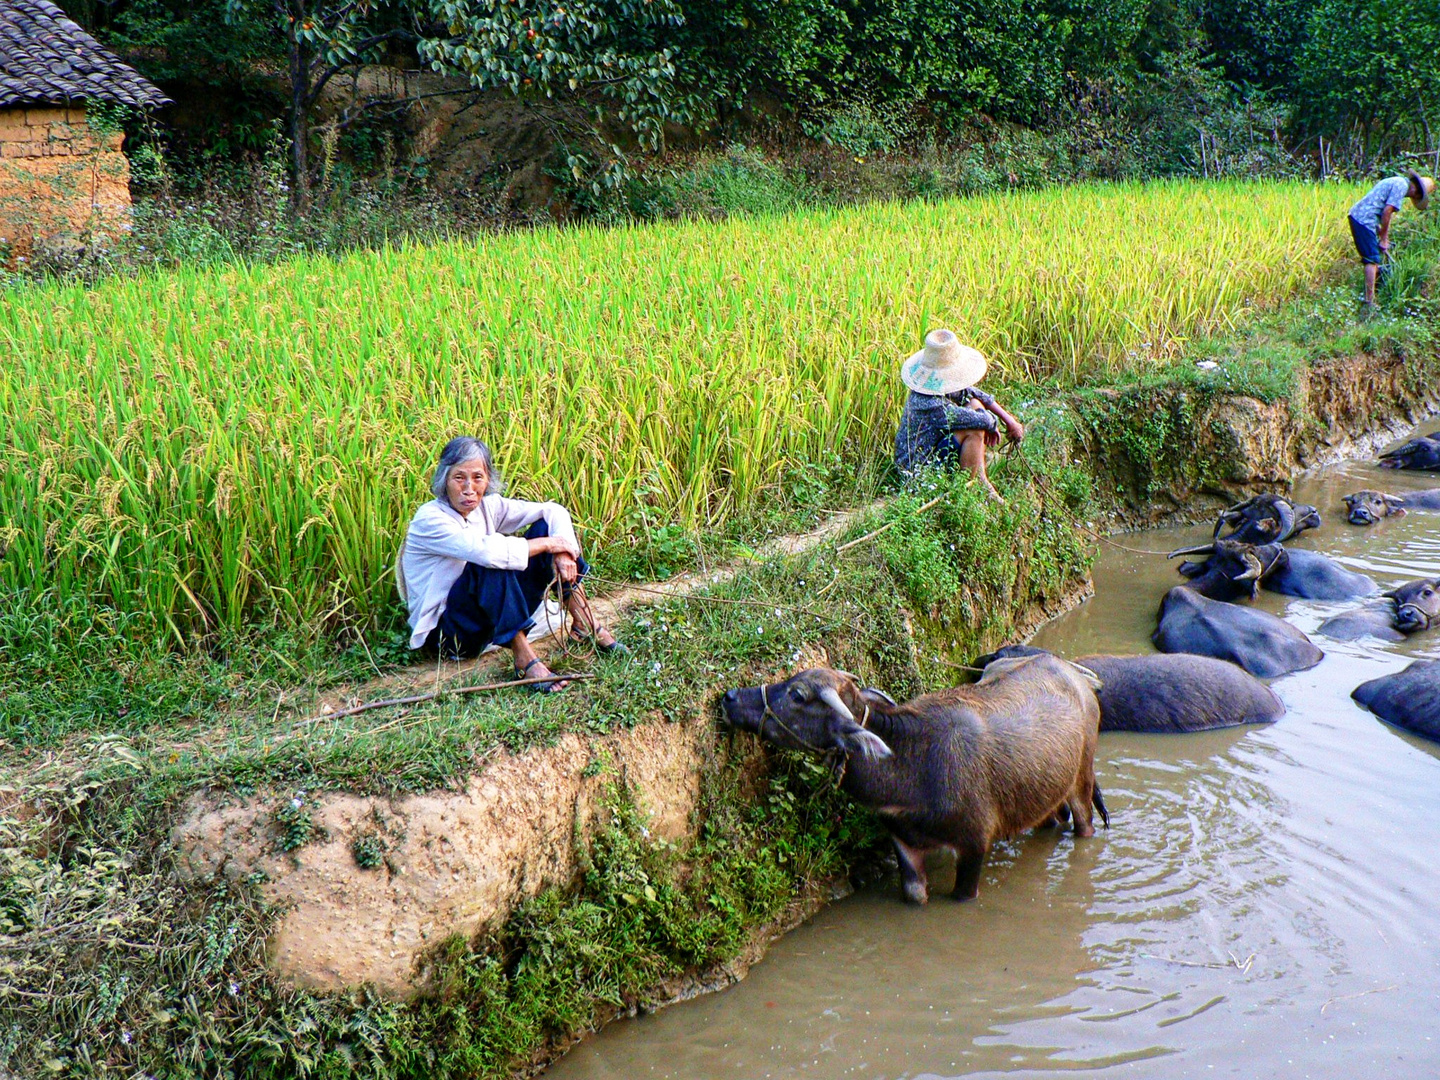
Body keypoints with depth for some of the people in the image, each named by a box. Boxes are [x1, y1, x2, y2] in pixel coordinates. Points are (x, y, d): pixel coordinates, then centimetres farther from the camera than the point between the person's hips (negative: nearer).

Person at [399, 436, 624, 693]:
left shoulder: (487, 506, 0)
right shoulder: (429, 519, -21)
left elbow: (553, 510, 2)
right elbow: (486, 550, -36)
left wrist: (563, 551, -18)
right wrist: (546, 544, -25)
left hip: (496, 618, 7)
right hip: (445, 631, -7)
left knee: (545, 526, -4)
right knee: (490, 566, -36)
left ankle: (585, 625, -5)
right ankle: (525, 660, -34)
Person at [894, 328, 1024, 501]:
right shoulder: (929, 405, -34)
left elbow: (974, 393, 9)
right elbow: (981, 420, -32)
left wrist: (1008, 419, 6)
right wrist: (992, 422, -9)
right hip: (919, 467, -10)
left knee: (975, 404, 5)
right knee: (973, 430, -25)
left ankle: (981, 478, 4)